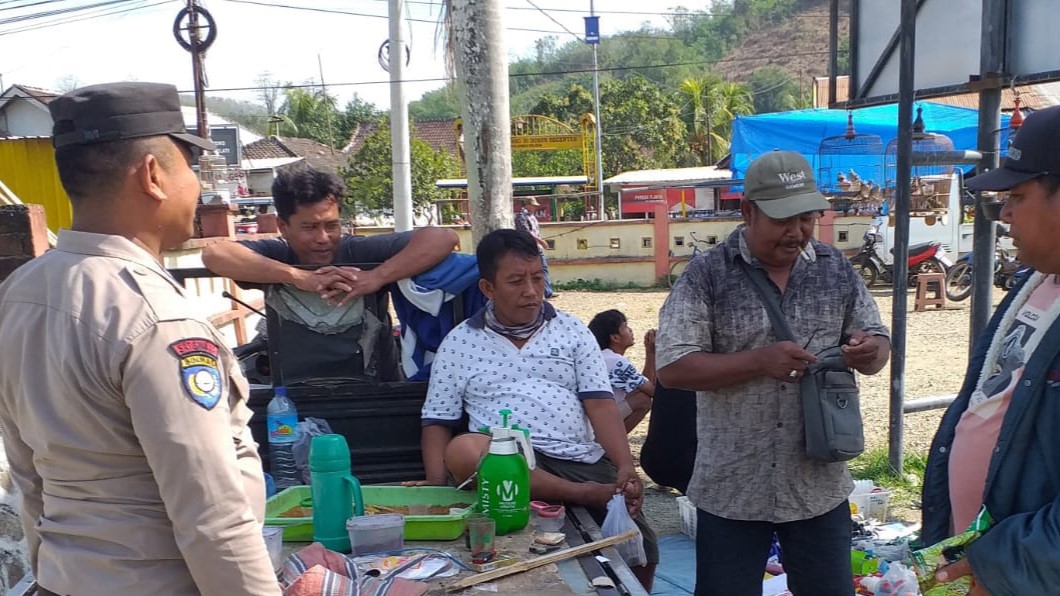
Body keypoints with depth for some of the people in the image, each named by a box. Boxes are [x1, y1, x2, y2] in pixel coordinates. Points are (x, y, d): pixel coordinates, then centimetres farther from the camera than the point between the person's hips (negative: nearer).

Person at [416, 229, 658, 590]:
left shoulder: (572, 331, 12)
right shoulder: (459, 343, 10)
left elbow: (600, 404, 4)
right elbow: (437, 422, 10)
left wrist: (625, 467, -12)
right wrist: (438, 491, -7)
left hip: (581, 462, 1)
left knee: (640, 551, -18)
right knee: (462, 452, -35)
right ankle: (586, 495, -27)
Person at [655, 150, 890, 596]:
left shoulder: (837, 270, 3)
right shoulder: (706, 275, -9)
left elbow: (877, 346, 10)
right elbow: (671, 368, -13)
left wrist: (868, 352, -14)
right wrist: (759, 361, -23)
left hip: (820, 486, 3)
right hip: (731, 489, -2)